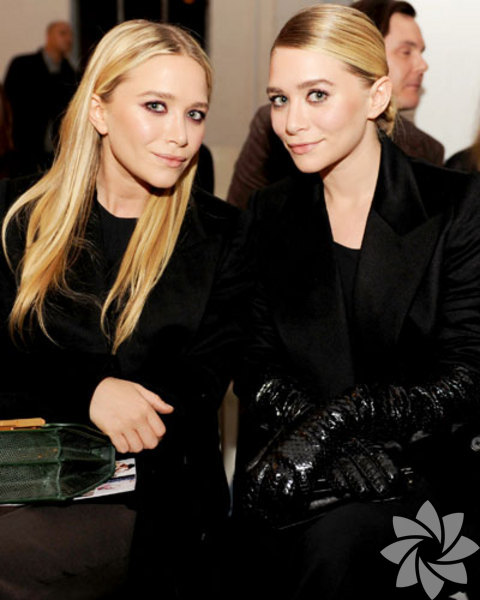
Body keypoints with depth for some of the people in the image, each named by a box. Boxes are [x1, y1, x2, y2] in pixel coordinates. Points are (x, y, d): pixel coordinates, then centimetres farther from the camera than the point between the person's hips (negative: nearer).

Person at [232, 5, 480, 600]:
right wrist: (328, 440, -16)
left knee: (337, 539, -31)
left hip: (425, 468, -2)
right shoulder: (270, 213, 9)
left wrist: (341, 417, -23)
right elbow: (254, 366, 4)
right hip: (290, 469, 2)